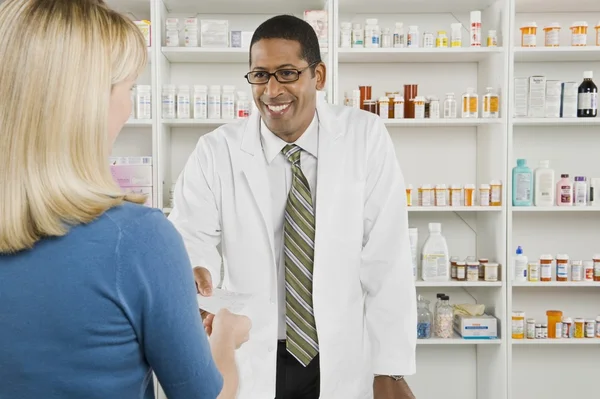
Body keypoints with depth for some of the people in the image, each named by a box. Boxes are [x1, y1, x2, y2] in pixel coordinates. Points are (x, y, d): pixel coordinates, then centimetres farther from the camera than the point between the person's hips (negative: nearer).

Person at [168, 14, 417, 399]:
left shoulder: (365, 137, -8)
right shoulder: (217, 151, -5)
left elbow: (385, 257, -10)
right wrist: (193, 273, -35)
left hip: (348, 358, 0)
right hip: (253, 361, 1)